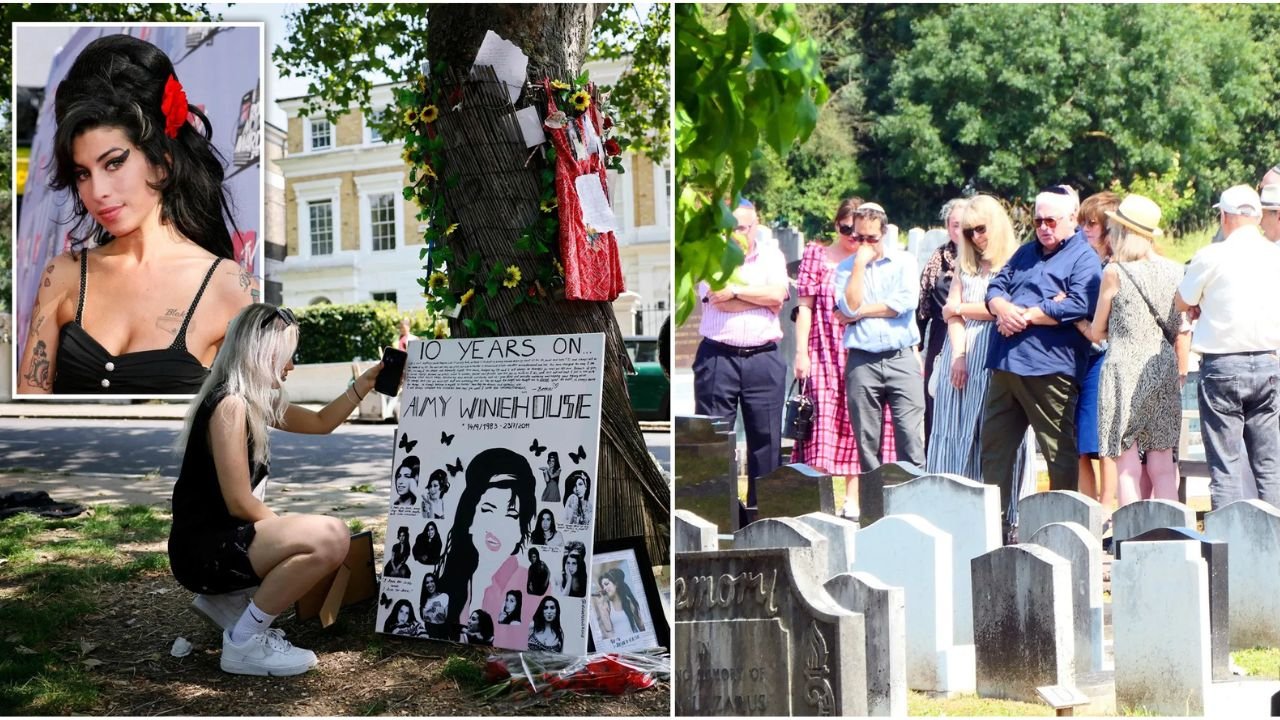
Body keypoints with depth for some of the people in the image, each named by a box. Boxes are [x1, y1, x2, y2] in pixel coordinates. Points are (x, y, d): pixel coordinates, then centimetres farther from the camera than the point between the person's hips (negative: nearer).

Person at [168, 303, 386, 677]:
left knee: (324, 538, 24)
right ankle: (244, 643, -14)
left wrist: (363, 384, 15)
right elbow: (239, 503, -20)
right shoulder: (230, 405, -18)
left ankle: (225, 600, 17)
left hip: (220, 540, 10)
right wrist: (287, 527, -5)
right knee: (330, 537, -27)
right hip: (203, 549, -10)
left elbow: (320, 422, 26)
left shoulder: (259, 401, 11)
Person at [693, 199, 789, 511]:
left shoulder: (772, 257, 12)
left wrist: (735, 290, -7)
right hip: (718, 358, -2)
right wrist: (762, 296, -5)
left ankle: (761, 508, 14)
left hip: (764, 359, 2)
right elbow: (718, 300, -10)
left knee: (766, 437, 4)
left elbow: (777, 296, -5)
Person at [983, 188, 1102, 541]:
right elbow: (996, 287, 16)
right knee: (994, 445, 11)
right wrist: (1004, 309, -7)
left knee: (1060, 453, 0)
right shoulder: (1026, 253, 22)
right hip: (1005, 363, 8)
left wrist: (1024, 316, -11)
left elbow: (1077, 306, -16)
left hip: (1049, 369, -7)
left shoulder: (1084, 258, -2)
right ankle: (997, 523, 20)